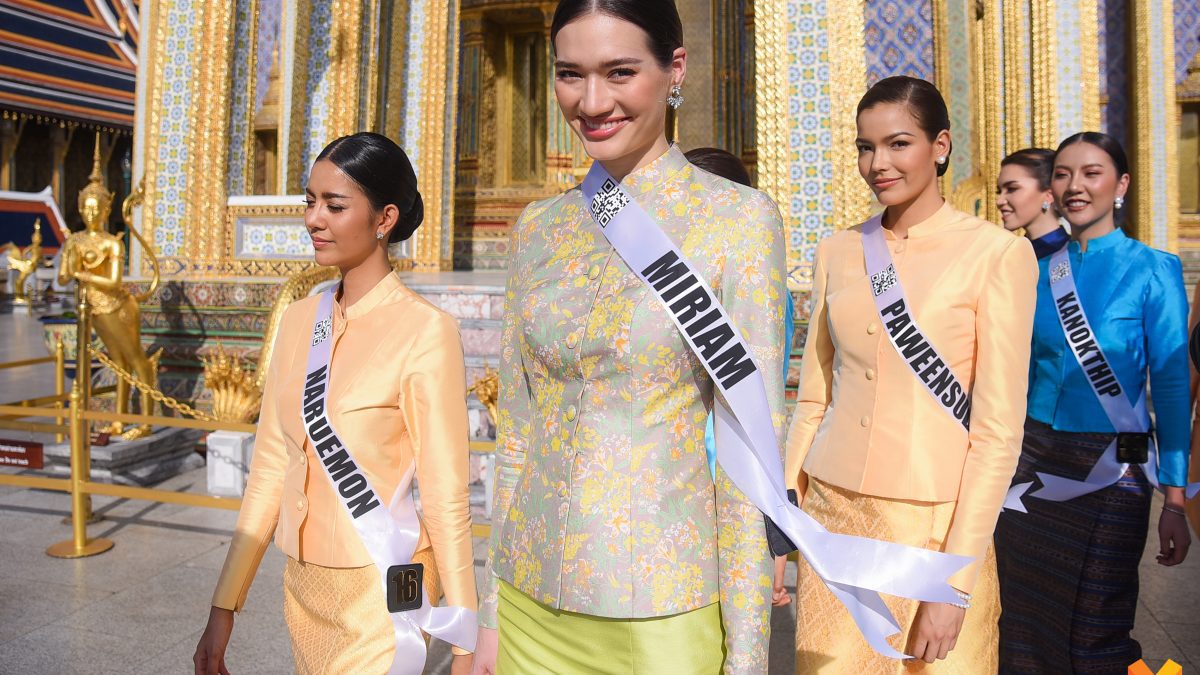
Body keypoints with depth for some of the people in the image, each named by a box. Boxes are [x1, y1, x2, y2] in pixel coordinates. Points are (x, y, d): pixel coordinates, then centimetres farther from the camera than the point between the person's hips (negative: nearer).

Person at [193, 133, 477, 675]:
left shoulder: (426, 332, -16)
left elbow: (446, 502, -14)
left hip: (380, 597, -6)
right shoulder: (300, 319, 2)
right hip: (303, 588, 6)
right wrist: (224, 609, 7)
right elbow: (270, 468, 6)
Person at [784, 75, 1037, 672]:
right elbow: (813, 398, 8)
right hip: (832, 513, 4)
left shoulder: (996, 254, -7)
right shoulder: (837, 252, 6)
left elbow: (999, 428, -10)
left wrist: (956, 581, -14)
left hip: (936, 524, -3)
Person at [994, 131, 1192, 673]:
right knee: (1025, 629, 10)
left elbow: (1172, 388, -7)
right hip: (1034, 466, 4)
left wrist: (1175, 501, -10)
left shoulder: (1151, 271, -5)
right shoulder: (1041, 272, 6)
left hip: (1110, 472, -3)